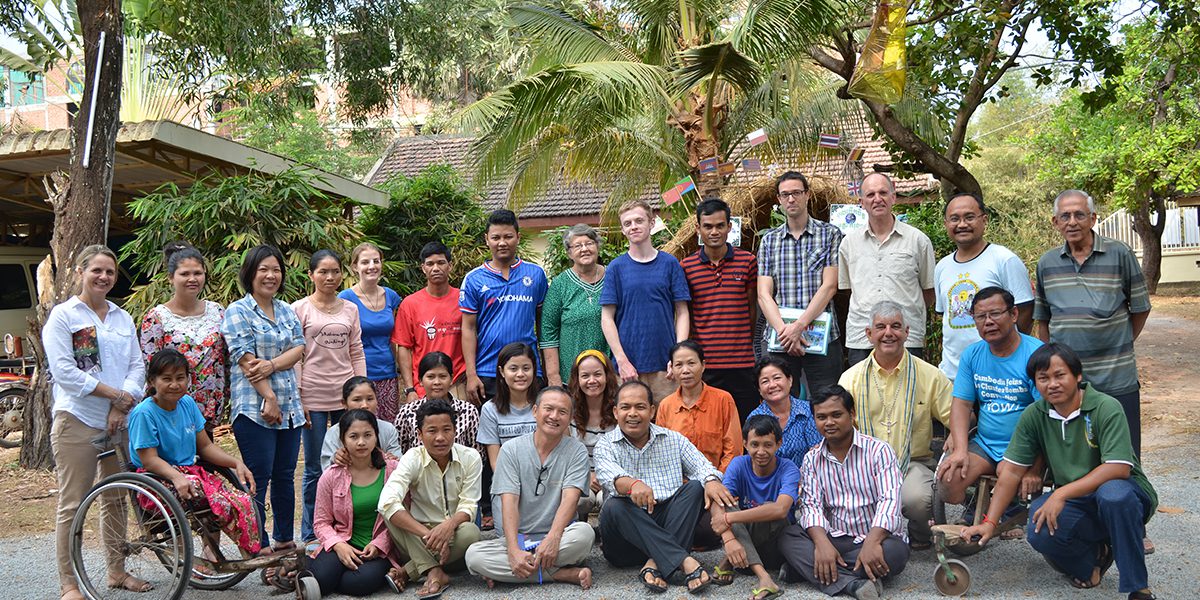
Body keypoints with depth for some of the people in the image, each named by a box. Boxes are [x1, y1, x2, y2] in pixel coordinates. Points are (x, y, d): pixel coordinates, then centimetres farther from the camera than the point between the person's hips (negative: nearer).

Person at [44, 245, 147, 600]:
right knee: (72, 505, -2)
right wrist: (113, 393, -13)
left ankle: (117, 571, 24)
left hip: (120, 421, 5)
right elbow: (64, 371, -10)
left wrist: (121, 406, -8)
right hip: (77, 420, -5)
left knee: (116, 500, 13)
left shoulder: (122, 318, 14)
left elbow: (137, 366, 8)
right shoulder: (62, 316, -2)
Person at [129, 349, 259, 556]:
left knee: (240, 498, -20)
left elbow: (205, 446, 13)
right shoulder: (143, 413, -11)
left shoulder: (188, 404, 9)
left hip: (190, 471, 6)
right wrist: (176, 477, -35)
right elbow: (149, 460, -17)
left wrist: (236, 463, -2)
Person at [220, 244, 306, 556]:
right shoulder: (238, 311, -4)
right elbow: (246, 360, -12)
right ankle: (259, 548, 4)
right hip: (253, 407, -6)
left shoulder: (286, 310, 15)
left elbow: (298, 347, 5)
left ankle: (284, 540, 22)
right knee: (259, 478, -3)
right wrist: (269, 397, -17)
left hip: (289, 406, 6)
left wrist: (272, 364, -14)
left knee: (285, 475, 12)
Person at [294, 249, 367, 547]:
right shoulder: (300, 309, 0)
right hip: (313, 398, -3)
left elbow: (357, 354, 12)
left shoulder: (350, 309, 10)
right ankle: (310, 535, 14)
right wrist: (297, 399, -8)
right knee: (314, 468, 4)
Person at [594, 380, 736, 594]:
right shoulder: (606, 446, 4)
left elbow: (702, 466, 1)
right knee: (613, 507, -32)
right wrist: (632, 484, -42)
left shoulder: (673, 440, 14)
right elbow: (609, 475, -18)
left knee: (695, 486, -18)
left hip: (668, 524, 2)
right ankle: (684, 561, -38)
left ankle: (655, 564, -31)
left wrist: (711, 480, -25)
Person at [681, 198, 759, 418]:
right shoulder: (686, 266, 4)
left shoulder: (748, 261, 5)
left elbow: (752, 308, 13)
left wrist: (746, 344, 12)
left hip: (741, 361, 0)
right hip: (703, 364, 0)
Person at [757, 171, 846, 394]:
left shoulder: (830, 234, 5)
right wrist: (784, 330, -12)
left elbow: (829, 286, -4)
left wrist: (799, 325, -14)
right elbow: (764, 294, 4)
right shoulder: (769, 240, 12)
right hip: (779, 341, 2)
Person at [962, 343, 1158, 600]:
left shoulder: (1106, 408, -15)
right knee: (1041, 534, -28)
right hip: (1075, 505, 4)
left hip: (1126, 494, -3)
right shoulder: (1034, 416, -1)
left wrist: (1061, 494, -29)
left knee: (1112, 493, -39)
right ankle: (1095, 555, 7)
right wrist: (990, 522, -6)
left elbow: (1118, 468, -25)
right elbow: (1012, 472, 0)